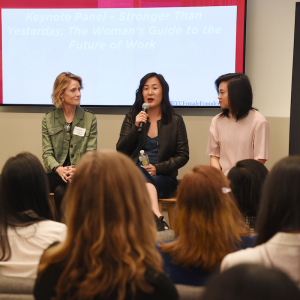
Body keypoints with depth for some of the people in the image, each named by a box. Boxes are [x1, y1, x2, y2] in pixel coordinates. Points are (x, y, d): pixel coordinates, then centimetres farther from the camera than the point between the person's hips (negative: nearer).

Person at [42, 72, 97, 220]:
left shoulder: (90, 119, 8)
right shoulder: (48, 119, 10)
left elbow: (91, 153, -1)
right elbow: (47, 153, 2)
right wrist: (59, 169, -21)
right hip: (57, 173, 2)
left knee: (61, 191, -32)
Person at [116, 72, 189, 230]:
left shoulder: (175, 121, 10)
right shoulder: (131, 118, 13)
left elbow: (183, 156, 5)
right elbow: (121, 151, 5)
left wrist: (158, 168, -10)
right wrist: (136, 128, -9)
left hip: (163, 177, 0)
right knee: (140, 171, -37)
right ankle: (158, 218, -54)